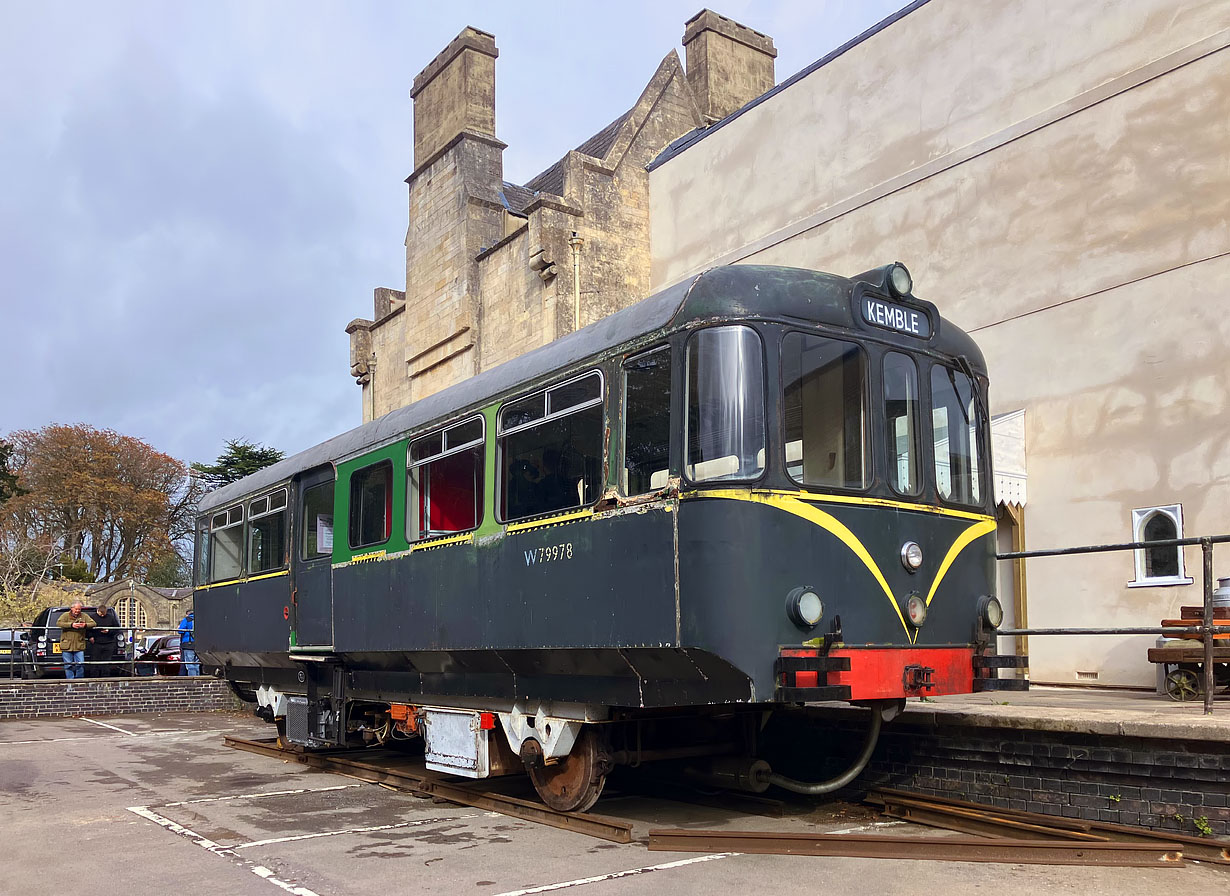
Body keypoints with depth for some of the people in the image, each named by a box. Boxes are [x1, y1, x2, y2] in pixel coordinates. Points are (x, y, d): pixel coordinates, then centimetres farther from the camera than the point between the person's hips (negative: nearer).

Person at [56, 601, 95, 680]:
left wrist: (85, 625, -19)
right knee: (68, 666, 2)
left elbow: (93, 623, 3)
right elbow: (58, 623, -14)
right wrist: (71, 625, -25)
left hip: (79, 646, 1)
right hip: (67, 646, -1)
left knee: (80, 665, -2)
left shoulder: (84, 616, 9)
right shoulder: (65, 615, 3)